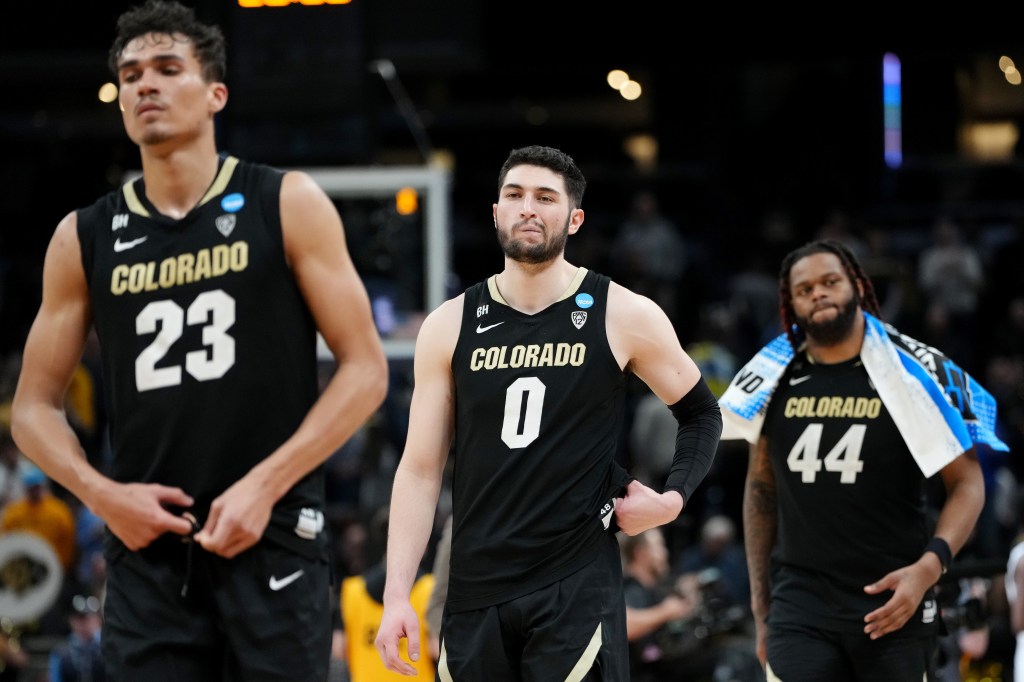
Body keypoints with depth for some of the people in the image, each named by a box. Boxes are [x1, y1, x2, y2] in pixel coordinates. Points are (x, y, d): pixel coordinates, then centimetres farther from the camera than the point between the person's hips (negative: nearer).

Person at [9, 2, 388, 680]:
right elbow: (35, 405, 14)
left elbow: (366, 369, -2)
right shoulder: (84, 239, 9)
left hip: (273, 541, -3)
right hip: (147, 548, 3)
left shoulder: (288, 206, 1)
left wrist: (265, 485, -12)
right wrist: (101, 493, -6)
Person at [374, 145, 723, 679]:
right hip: (474, 593, 3)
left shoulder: (623, 317, -1)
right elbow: (420, 470, 6)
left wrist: (672, 498, -3)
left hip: (577, 589, -3)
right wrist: (397, 594, -1)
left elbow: (701, 414, 14)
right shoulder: (450, 326, 5)